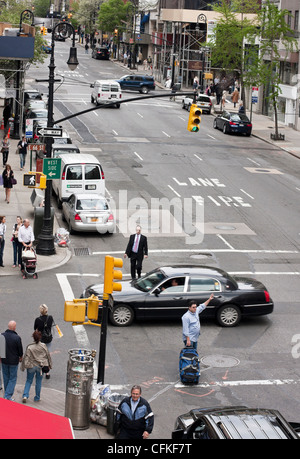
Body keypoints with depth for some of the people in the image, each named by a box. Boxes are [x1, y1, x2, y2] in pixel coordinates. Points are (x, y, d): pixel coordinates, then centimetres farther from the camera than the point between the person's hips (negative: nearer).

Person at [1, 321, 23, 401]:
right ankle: (8, 396, 0)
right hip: (14, 361, -4)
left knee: (6, 377, 20)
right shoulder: (17, 338, -21)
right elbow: (20, 349, -10)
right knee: (13, 378, 7)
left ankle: (7, 393, 32)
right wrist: (21, 357, 10)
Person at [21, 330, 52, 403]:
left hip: (31, 366, -1)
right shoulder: (43, 346, -9)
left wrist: (23, 367, -1)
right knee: (38, 381, 14)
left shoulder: (29, 347, -15)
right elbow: (48, 356, 2)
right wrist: (49, 365, 16)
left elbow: (26, 358, -11)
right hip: (40, 366, 1)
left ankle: (25, 396, -1)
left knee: (28, 381, 13)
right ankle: (37, 398, 21)